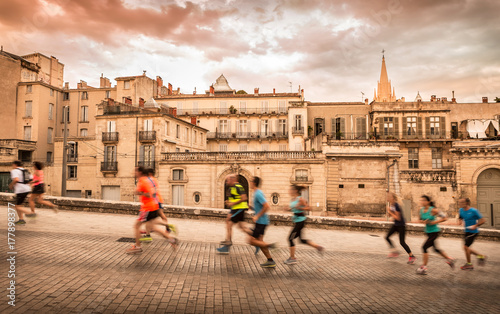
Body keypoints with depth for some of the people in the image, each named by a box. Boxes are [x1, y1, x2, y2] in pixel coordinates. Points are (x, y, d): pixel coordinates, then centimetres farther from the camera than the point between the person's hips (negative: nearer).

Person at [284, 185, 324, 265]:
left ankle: (292, 258, 7)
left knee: (290, 238, -5)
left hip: (300, 221, -9)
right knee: (301, 239, 15)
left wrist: (299, 207, -25)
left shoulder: (300, 199, -15)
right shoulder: (292, 199, 10)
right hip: (296, 221, 9)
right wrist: (290, 209, 5)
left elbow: (307, 208, -12)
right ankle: (319, 247, 27)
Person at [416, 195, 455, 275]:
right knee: (435, 248, 19)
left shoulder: (433, 210, -19)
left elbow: (444, 218, -14)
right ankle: (449, 259, 41)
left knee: (424, 247, -10)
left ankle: (424, 267, 0)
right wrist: (423, 221, -8)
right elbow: (421, 219, 14)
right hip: (428, 232, 8)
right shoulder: (421, 210, 0)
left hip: (434, 232, -8)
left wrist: (434, 222, -19)